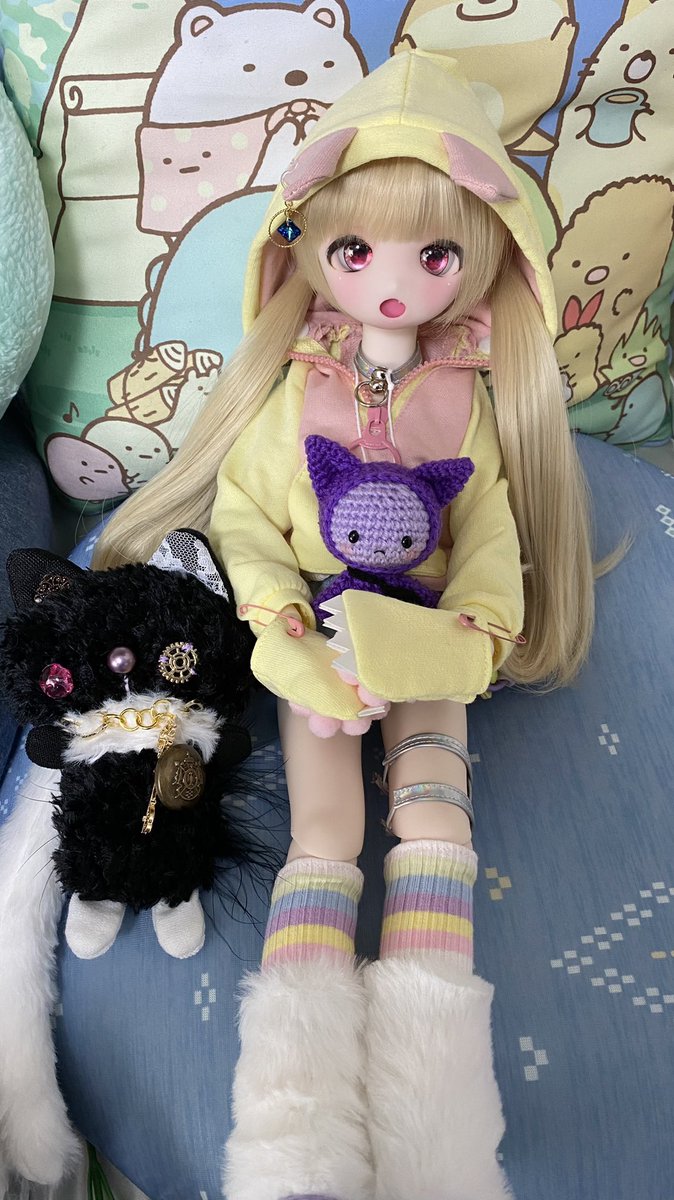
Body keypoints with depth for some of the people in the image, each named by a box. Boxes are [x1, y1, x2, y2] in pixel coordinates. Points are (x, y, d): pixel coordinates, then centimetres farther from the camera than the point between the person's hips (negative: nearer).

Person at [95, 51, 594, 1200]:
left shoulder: (469, 396, 4)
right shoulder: (299, 388, 3)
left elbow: (492, 530, 2)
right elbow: (241, 511, 1)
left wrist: (474, 631, -15)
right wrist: (281, 618, -14)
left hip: (425, 644, 1)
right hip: (315, 643, -1)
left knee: (431, 808, -18)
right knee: (322, 834, -11)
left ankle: (427, 1104, -15)